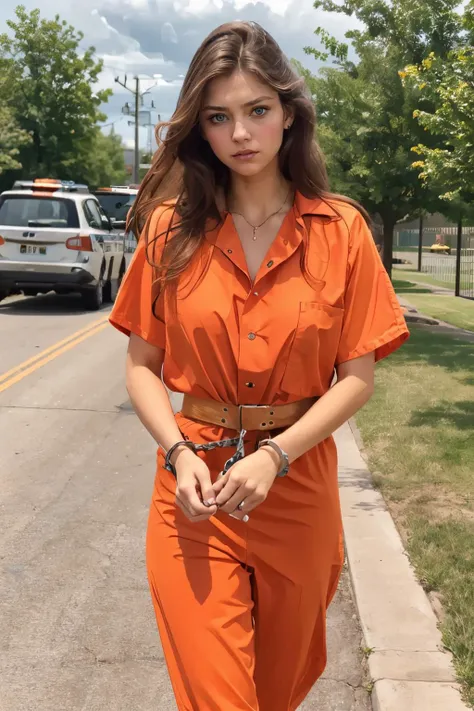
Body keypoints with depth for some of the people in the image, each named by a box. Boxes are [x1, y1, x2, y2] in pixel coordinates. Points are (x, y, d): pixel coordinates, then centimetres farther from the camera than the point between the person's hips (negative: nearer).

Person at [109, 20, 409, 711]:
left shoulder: (340, 230, -3)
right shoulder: (172, 228, -2)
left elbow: (358, 377, -4)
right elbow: (141, 367, 2)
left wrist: (275, 454, -17)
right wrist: (180, 454, -15)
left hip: (299, 488, 1)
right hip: (196, 491, -1)